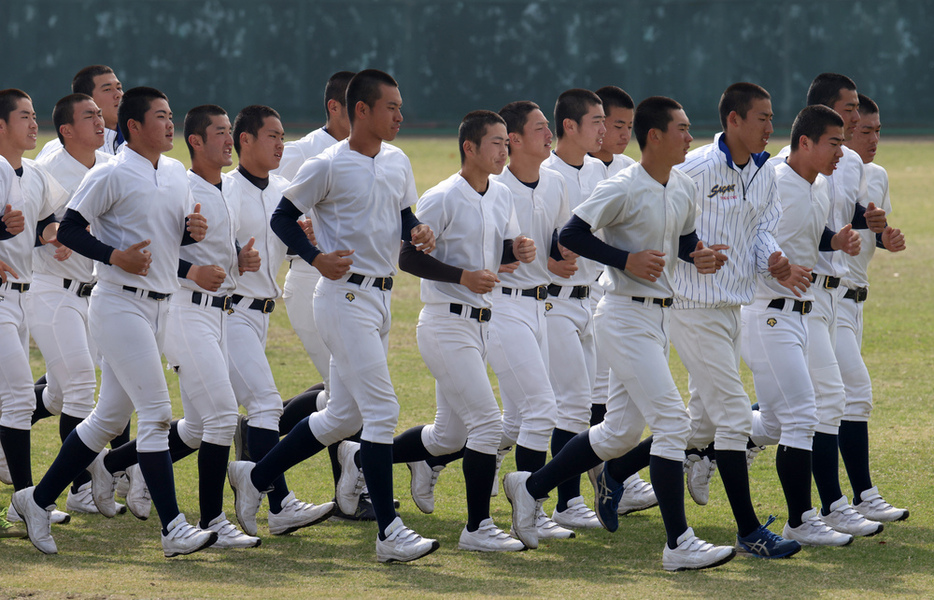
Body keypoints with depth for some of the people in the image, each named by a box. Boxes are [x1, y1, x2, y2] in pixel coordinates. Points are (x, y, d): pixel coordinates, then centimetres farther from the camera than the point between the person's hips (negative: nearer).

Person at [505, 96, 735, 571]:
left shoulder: (683, 188, 8)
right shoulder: (622, 189, -16)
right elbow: (571, 234, -16)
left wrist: (697, 256, 1)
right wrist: (627, 260, -23)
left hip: (658, 315, 9)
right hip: (625, 315, -9)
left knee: (621, 432, 14)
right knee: (671, 422, -13)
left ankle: (530, 487, 30)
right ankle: (679, 545, -11)